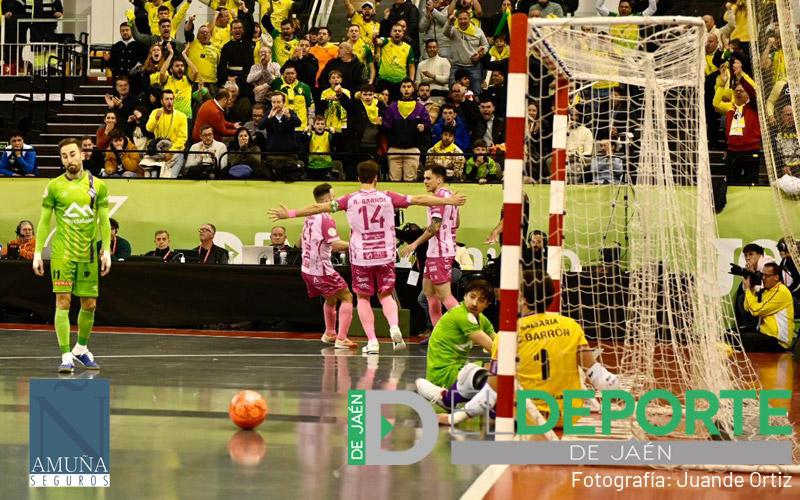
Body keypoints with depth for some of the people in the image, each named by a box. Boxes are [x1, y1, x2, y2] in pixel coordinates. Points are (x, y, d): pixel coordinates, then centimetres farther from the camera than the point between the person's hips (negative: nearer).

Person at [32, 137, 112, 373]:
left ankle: (81, 348, 29)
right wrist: (37, 252, 0)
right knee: (63, 302, -11)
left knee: (89, 305, 8)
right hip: (61, 253, -2)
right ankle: (66, 356, -10)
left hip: (88, 254, 2)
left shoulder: (97, 186, 5)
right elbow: (44, 221, 5)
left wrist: (106, 250, 3)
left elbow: (104, 221, 10)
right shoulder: (54, 186, 0)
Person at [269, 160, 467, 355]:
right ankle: (394, 327, -14)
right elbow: (419, 200, 2)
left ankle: (372, 340, 3)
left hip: (361, 257, -1)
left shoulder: (350, 200, -3)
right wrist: (449, 201, 10)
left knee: (363, 297, 12)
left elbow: (320, 207, -1)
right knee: (386, 295, 13)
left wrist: (290, 214, 7)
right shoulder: (387, 197, -2)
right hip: (385, 255, 1)